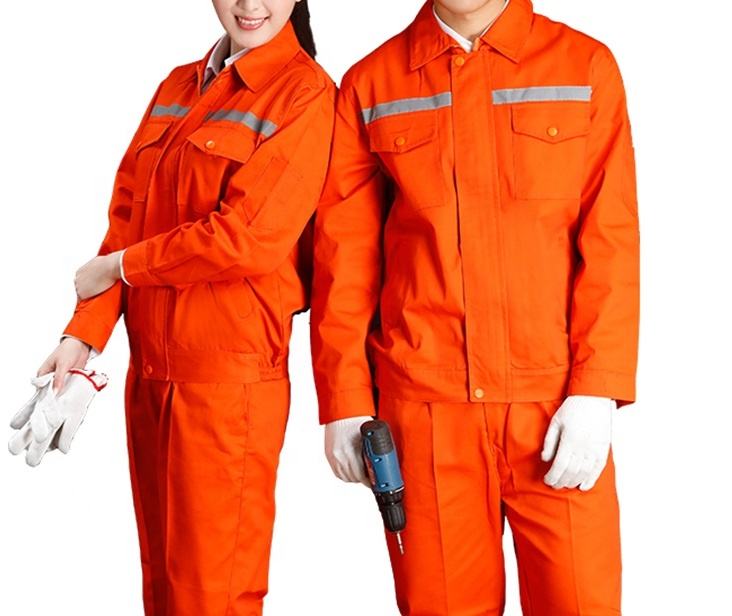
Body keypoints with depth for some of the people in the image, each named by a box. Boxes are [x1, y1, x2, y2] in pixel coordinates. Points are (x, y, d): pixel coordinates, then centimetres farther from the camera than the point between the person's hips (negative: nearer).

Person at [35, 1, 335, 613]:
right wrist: (83, 333, -1)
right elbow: (127, 214, 10)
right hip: (149, 365, 6)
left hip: (230, 372, -6)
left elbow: (246, 235, -16)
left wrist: (118, 266, -6)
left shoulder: (304, 92, -7)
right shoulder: (178, 87, 14)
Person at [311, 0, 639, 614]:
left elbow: (612, 241, -1)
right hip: (423, 408, 1)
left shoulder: (586, 66, 4)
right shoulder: (369, 84, 7)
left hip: (556, 404, 0)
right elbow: (344, 255, 6)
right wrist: (345, 402, 2)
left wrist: (596, 392, -9)